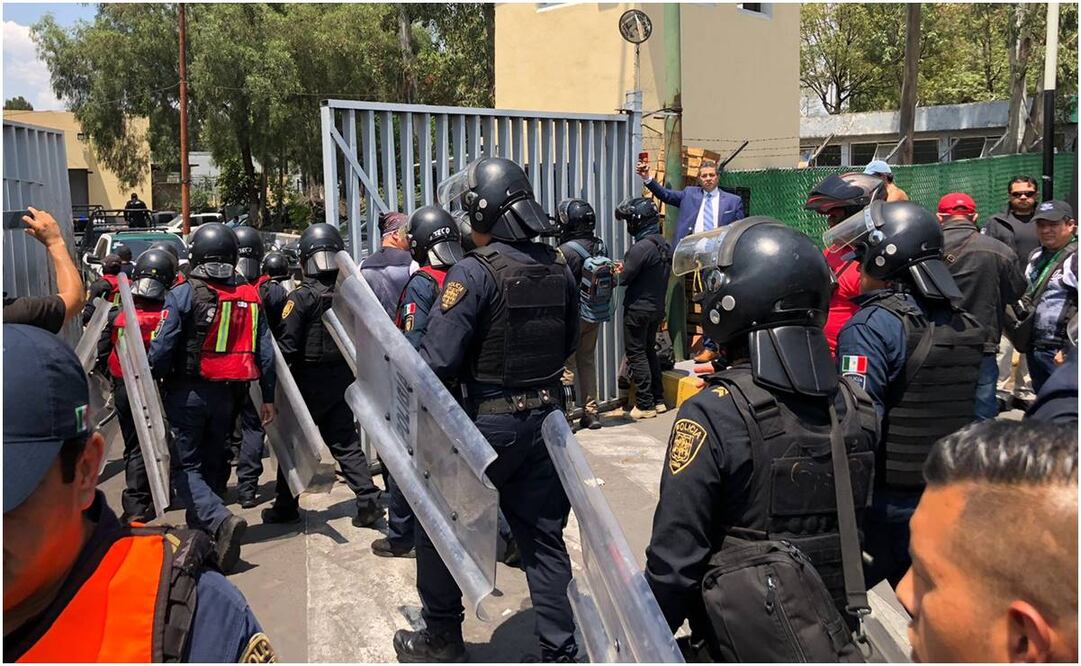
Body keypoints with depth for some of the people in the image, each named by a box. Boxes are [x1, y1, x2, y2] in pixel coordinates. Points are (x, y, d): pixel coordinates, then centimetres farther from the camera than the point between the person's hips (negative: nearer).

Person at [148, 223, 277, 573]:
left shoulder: (183, 294, -10)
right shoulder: (250, 295, 3)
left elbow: (162, 349, -14)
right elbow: (265, 350, 3)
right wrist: (268, 396, 9)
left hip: (188, 393, -5)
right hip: (227, 395, 5)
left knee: (185, 466, 1)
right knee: (213, 463, 17)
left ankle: (221, 520, -19)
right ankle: (198, 529, 28)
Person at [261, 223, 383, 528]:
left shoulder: (302, 297, -16)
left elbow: (286, 346, -16)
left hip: (309, 382, -4)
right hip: (343, 379, 5)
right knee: (346, 443, 12)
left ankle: (285, 507, 21)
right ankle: (368, 500, 4)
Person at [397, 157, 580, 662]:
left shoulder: (474, 272, -18)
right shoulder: (557, 269, 2)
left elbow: (437, 360, -21)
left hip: (489, 422, -6)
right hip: (546, 418, 6)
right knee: (543, 537, 14)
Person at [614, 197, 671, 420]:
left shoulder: (642, 247, -21)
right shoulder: (664, 244, 7)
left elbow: (625, 278, -19)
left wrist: (619, 271, 3)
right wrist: (626, 267, 9)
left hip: (638, 309, -9)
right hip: (657, 307, 9)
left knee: (636, 354, 0)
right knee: (649, 351, 20)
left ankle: (645, 405, 3)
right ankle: (658, 400, 24)